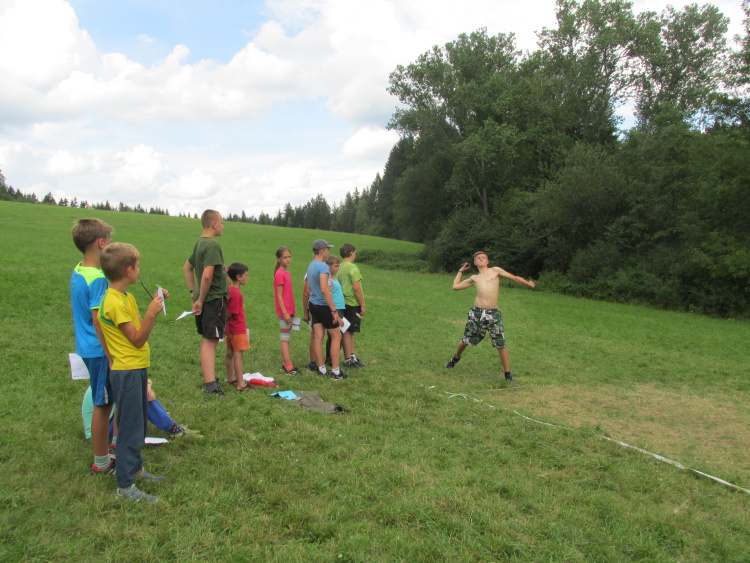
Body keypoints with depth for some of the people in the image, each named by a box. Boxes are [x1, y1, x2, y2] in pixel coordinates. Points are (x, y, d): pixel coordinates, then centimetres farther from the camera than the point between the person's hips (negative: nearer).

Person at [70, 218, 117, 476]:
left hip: (87, 348, 9)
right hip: (99, 351, -9)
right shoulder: (98, 278, -22)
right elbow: (98, 321, -24)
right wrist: (112, 356, -19)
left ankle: (109, 444, 36)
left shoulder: (77, 272, 6)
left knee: (104, 402, 21)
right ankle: (102, 462, 16)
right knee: (103, 405, 3)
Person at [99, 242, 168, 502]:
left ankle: (135, 468, 36)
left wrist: (156, 304, 5)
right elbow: (137, 339, -20)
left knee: (139, 424, 20)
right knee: (130, 429, -1)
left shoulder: (126, 297, 9)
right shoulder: (115, 303, -21)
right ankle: (125, 485, 10)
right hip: (127, 372, -10)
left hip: (137, 369, 10)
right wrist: (151, 313, -29)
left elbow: (140, 326, 13)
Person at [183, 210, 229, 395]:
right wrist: (201, 299, -16)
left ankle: (209, 379, 26)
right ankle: (210, 385, -7)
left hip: (203, 299, 9)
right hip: (215, 298, -9)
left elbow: (187, 268, 25)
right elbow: (207, 275, -26)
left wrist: (193, 292, 22)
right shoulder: (212, 245, -16)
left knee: (206, 340, 16)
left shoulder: (199, 243, 13)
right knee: (210, 341, -8)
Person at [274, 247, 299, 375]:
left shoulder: (287, 273, 13)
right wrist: (285, 312, -20)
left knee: (287, 338, 12)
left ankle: (286, 364, 19)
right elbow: (279, 295, -16)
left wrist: (292, 310, 16)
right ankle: (288, 367, -2)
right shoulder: (280, 274, -13)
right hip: (284, 311, -9)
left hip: (289, 310, 9)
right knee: (285, 338, -5)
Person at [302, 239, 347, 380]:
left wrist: (306, 311, 24)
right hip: (323, 306, -8)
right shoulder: (323, 266, -17)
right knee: (336, 336, 0)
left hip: (313, 304, 8)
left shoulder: (311, 266, 12)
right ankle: (335, 371, 1)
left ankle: (321, 368, 12)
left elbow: (306, 292, 17)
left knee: (317, 336, 8)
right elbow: (324, 290, -26)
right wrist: (334, 310, -26)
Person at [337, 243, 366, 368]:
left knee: (350, 331, 16)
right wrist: (362, 305, -12)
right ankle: (348, 360, 7)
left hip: (344, 303, 8)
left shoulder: (340, 268, 11)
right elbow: (356, 288, -19)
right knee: (348, 332, -1)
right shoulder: (352, 267, -14)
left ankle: (352, 355, 26)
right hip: (352, 304, -8)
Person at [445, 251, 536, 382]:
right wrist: (461, 271, 28)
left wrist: (527, 283, -9)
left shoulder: (495, 271, 9)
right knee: (466, 340, 14)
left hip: (494, 314, -2)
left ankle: (508, 375, 7)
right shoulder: (474, 278, 14)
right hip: (477, 312, 2)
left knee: (501, 345, -4)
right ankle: (455, 358, 42)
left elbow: (514, 277, 6)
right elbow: (456, 286, 23)